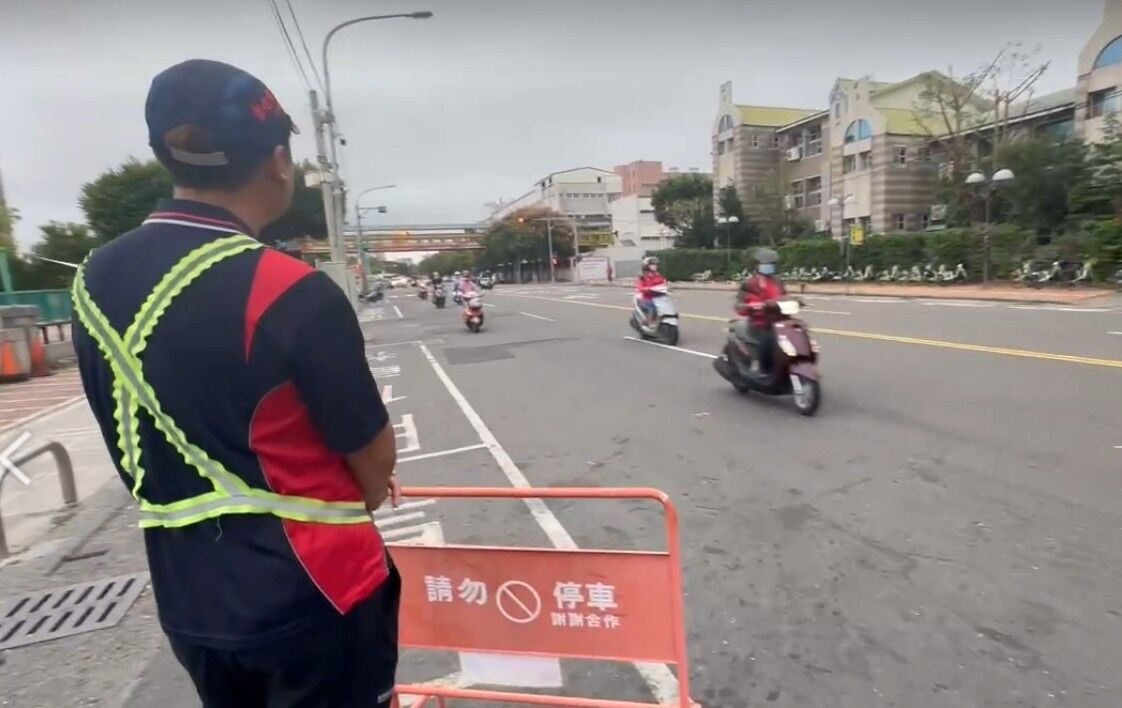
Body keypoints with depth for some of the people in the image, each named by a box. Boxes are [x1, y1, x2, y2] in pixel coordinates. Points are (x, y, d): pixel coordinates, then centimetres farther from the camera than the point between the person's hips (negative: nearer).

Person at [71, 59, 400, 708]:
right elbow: (375, 460, -13)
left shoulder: (96, 282, -4)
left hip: (188, 601, 6)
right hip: (312, 593, -6)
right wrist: (356, 491, 9)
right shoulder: (293, 293, -25)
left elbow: (138, 448, 8)